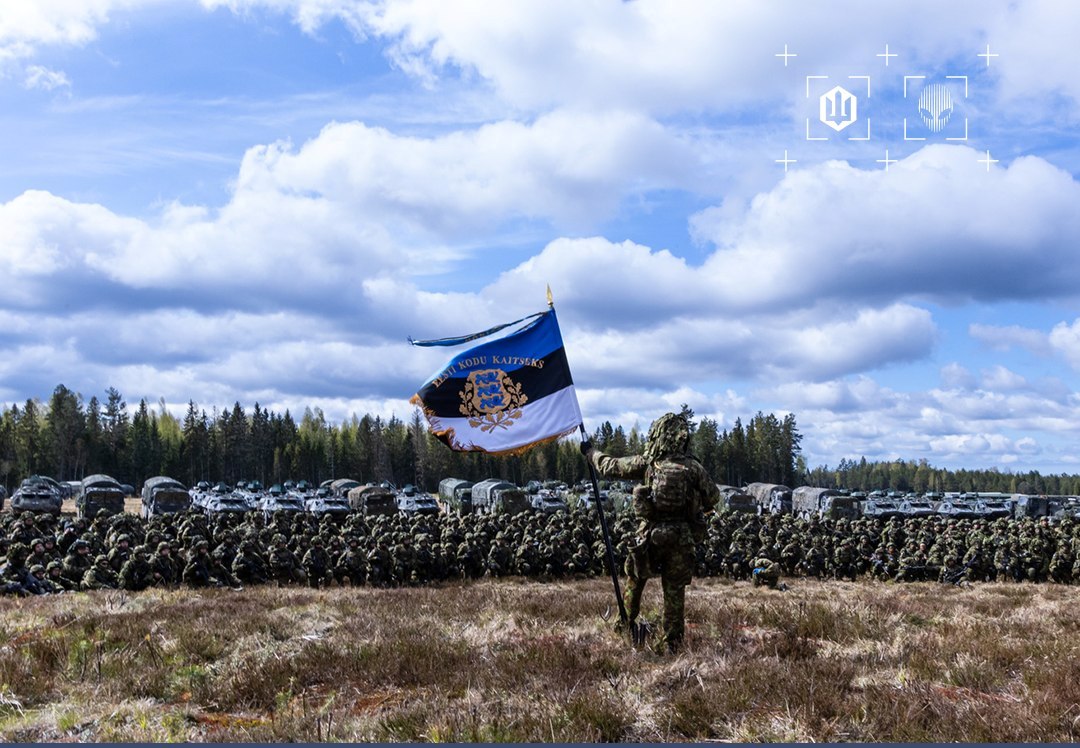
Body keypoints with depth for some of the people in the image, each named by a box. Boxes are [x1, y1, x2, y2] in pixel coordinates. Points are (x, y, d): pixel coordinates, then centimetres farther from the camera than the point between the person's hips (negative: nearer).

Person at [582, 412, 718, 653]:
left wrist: (591, 451, 22)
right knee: (674, 590, 8)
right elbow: (713, 497, 5)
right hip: (681, 538, 0)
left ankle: (626, 623, 31)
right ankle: (672, 642, 12)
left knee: (635, 578, 22)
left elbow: (610, 466, 5)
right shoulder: (693, 467, -5)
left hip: (650, 535, 0)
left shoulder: (647, 463, -4)